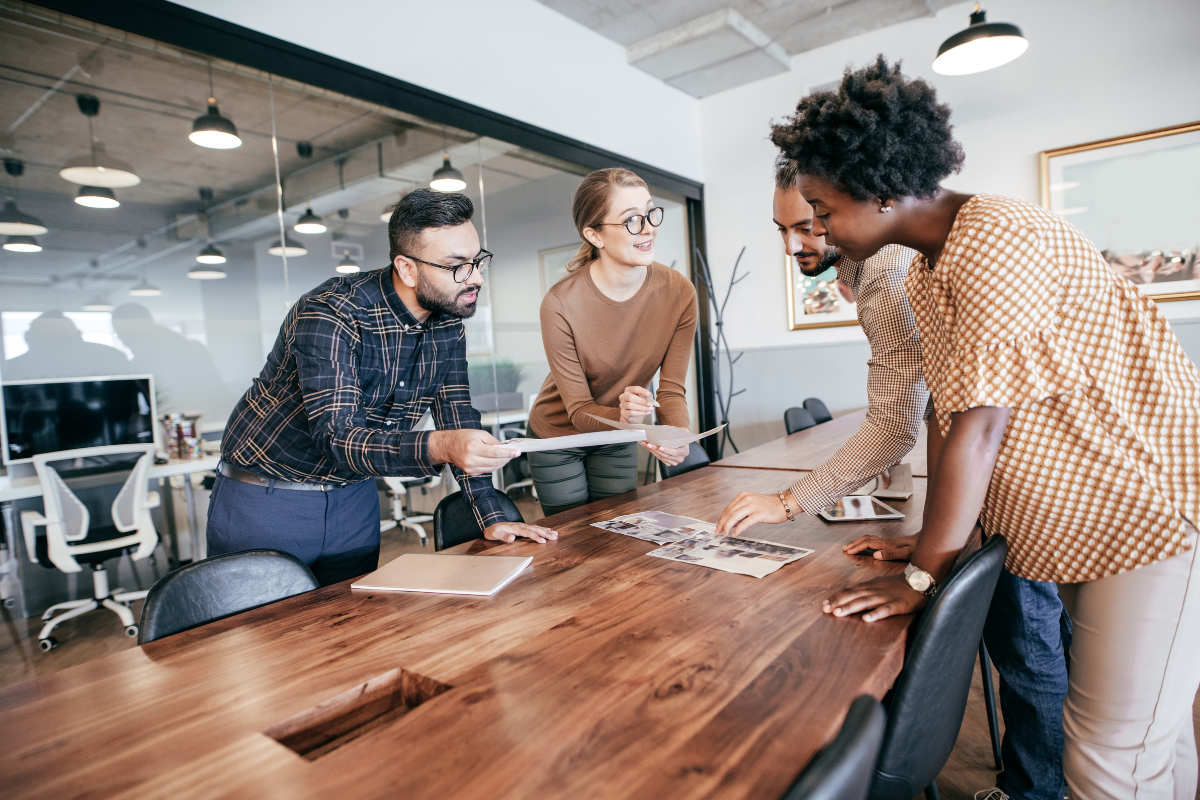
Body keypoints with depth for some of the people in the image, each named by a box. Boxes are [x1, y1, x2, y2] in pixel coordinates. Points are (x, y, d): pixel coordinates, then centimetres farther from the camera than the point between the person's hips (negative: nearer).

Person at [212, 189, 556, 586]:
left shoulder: (448, 322, -5)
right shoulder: (329, 316, -26)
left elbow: (459, 422, -2)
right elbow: (335, 438, -34)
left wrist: (492, 517, -10)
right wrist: (437, 448, -52)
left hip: (354, 497, 6)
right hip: (266, 501, -5)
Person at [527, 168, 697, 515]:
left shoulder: (679, 293, -19)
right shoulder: (560, 304, -29)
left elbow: (672, 389, -15)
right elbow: (578, 411, -24)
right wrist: (622, 416, -44)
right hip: (559, 437, -3)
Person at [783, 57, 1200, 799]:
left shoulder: (998, 240, -24)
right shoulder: (926, 271, 5)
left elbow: (979, 429, -26)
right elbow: (946, 414, 5)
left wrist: (922, 575, -18)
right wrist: (929, 539, 5)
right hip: (1086, 518, 8)